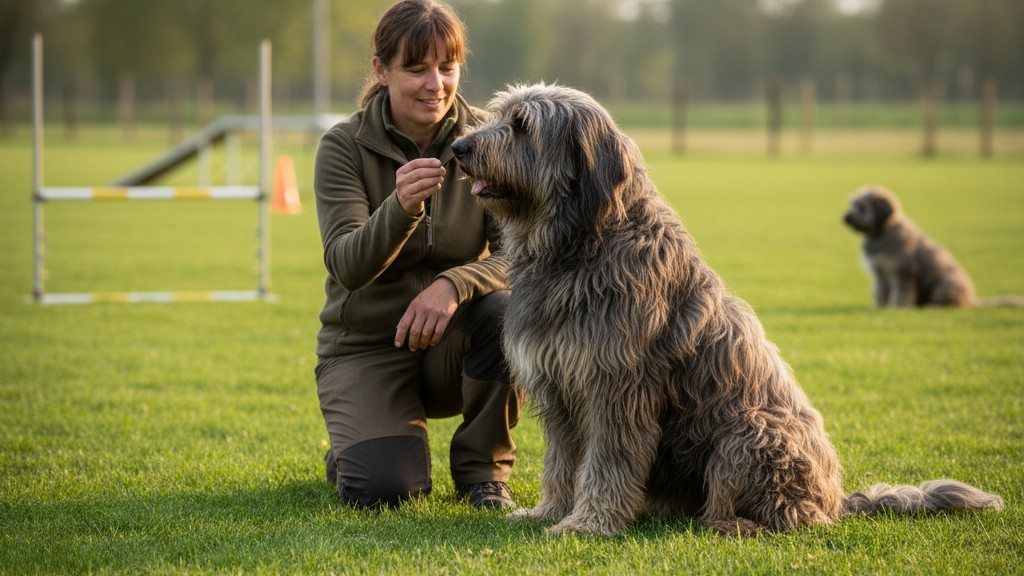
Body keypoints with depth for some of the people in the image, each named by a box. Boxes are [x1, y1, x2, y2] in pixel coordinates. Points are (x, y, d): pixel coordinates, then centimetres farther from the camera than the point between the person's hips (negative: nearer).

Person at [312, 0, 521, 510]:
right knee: (383, 490, -26)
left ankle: (483, 468, -7)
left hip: (452, 342, 2)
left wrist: (453, 285, -35)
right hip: (366, 348, -2)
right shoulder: (344, 147, -10)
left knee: (507, 311, -32)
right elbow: (347, 266, -22)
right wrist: (400, 208, -43)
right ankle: (353, 447, 14)